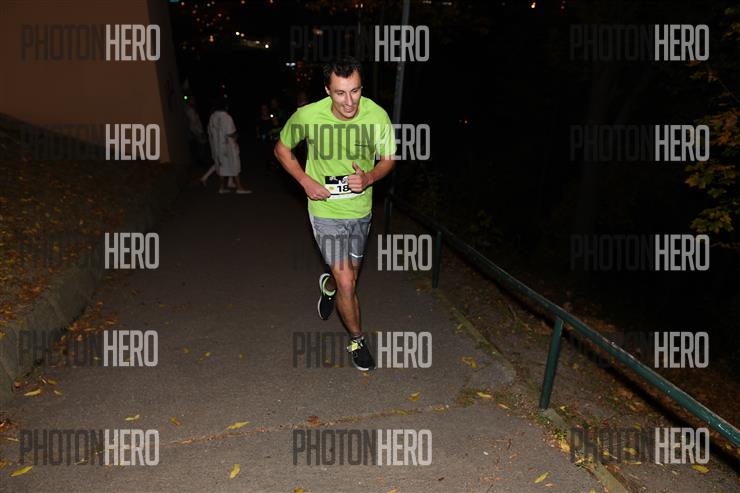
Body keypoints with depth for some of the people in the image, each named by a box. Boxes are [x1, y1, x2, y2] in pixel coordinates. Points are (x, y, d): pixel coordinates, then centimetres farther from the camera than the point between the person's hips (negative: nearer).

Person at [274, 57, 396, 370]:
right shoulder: (307, 116, -20)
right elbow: (281, 148, -1)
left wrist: (369, 178, -22)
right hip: (326, 210, -3)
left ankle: (328, 285, 59)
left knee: (351, 272, 22)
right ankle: (357, 339, 20)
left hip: (361, 209, 3)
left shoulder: (377, 116, -17)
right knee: (347, 282, -6)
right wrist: (305, 181, -15)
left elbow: (388, 159, -1)